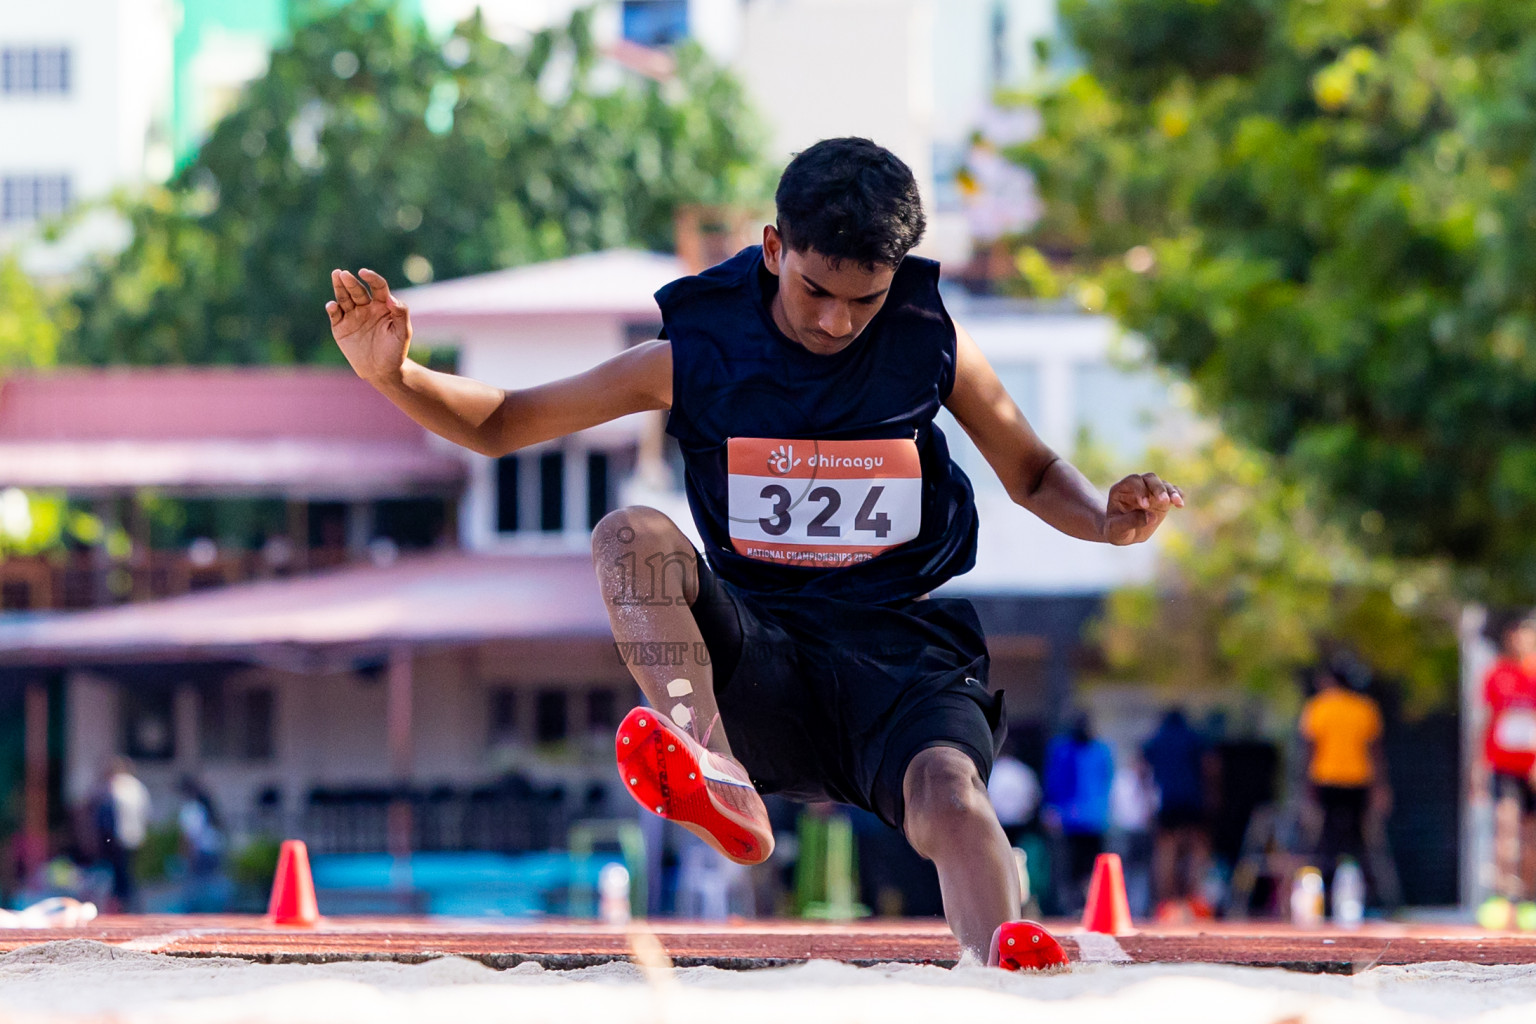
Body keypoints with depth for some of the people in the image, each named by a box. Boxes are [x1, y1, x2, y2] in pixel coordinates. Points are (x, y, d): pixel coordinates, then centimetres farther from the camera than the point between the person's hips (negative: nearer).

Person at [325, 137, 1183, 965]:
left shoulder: (933, 347, 4)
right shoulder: (695, 358, 3)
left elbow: (1034, 474, 18)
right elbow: (501, 425, 8)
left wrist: (1111, 521, -5)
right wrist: (394, 375, -11)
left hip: (906, 657, -1)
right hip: (760, 662, 1)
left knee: (949, 793, -36)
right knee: (632, 534, -27)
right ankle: (721, 788, -48)